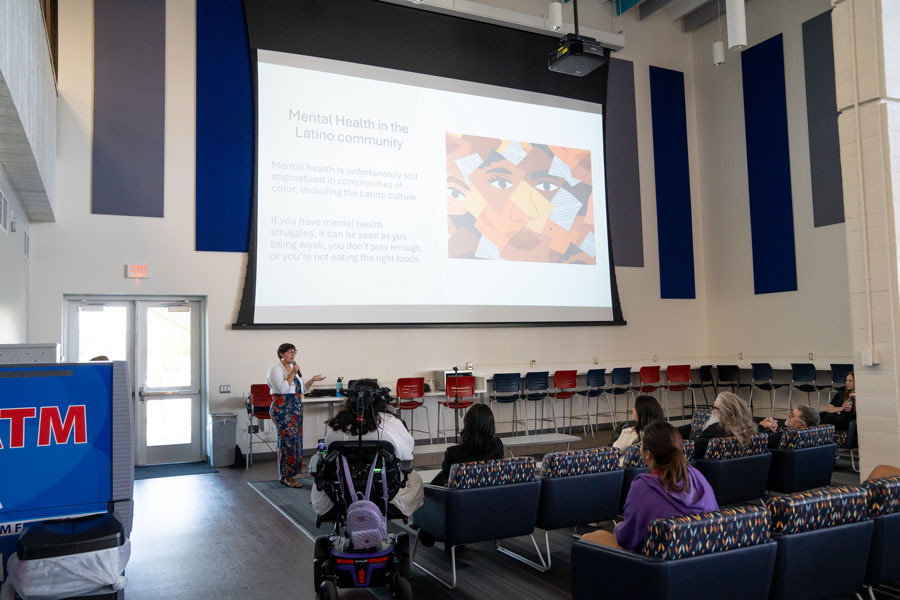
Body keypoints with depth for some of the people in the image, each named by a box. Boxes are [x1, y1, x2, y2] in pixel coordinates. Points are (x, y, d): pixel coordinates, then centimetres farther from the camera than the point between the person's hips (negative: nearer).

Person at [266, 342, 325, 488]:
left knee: (296, 441, 7)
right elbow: (282, 388, -21)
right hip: (282, 409, -8)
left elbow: (302, 389, 22)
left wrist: (312, 380, 8)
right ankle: (287, 476, -3)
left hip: (296, 409, 8)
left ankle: (287, 475, 14)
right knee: (288, 440, -9)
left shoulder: (294, 368, 17)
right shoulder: (275, 369, -7)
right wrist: (293, 374, -17)